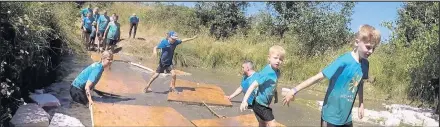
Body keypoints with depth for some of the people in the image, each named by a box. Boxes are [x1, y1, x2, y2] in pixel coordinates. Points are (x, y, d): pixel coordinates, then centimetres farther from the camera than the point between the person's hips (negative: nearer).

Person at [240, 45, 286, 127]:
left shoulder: (277, 72, 1)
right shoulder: (266, 72, -25)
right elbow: (254, 85, -28)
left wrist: (276, 97, 26)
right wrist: (244, 100, -33)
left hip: (265, 104, 9)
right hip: (260, 104, -9)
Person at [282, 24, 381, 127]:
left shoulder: (364, 64, -1)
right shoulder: (344, 61, -21)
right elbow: (319, 77, -21)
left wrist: (361, 105, 23)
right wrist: (294, 90, -22)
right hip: (331, 116, -6)